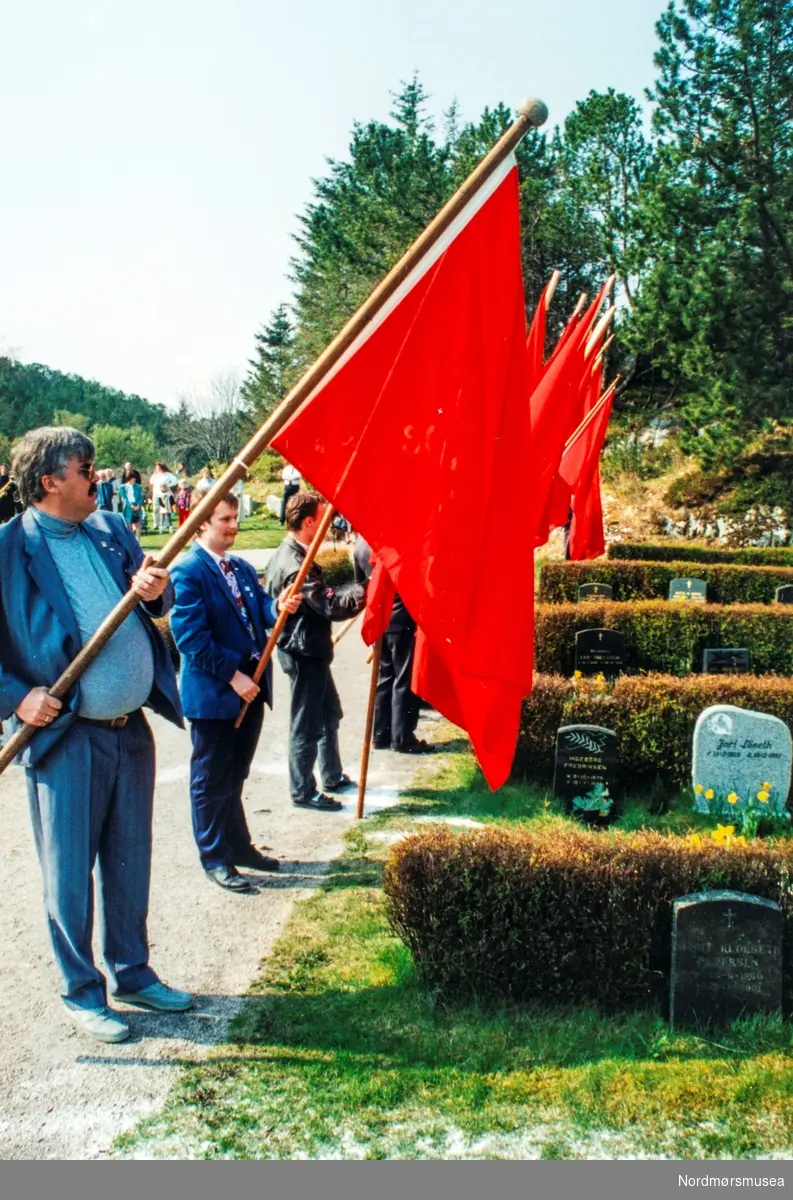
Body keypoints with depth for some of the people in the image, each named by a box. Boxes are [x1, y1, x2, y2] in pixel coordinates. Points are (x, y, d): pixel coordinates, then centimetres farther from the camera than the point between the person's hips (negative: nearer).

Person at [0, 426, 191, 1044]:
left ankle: (133, 971, 35)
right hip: (64, 737, -5)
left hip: (131, 729, 6)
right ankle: (83, 993, 25)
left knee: (130, 861, 17)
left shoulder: (112, 529, 8)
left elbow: (157, 604, 12)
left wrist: (156, 588, -9)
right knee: (70, 872, 7)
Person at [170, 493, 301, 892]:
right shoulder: (188, 571, -14)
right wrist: (232, 676, -20)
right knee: (211, 780, 7)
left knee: (235, 775, 20)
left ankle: (239, 845, 33)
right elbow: (191, 636, -19)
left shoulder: (243, 568, 12)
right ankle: (215, 859, 19)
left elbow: (259, 612, 6)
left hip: (249, 687, 7)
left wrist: (278, 607, -17)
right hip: (212, 693, -7)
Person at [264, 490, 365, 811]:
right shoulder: (294, 565, -26)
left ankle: (333, 777, 35)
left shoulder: (290, 553, 7)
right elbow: (331, 606, -29)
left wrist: (356, 590, 8)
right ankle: (303, 792, 16)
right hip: (303, 653, -10)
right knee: (307, 725, 3)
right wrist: (365, 591, -25)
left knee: (329, 714, 21)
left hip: (311, 649, 10)